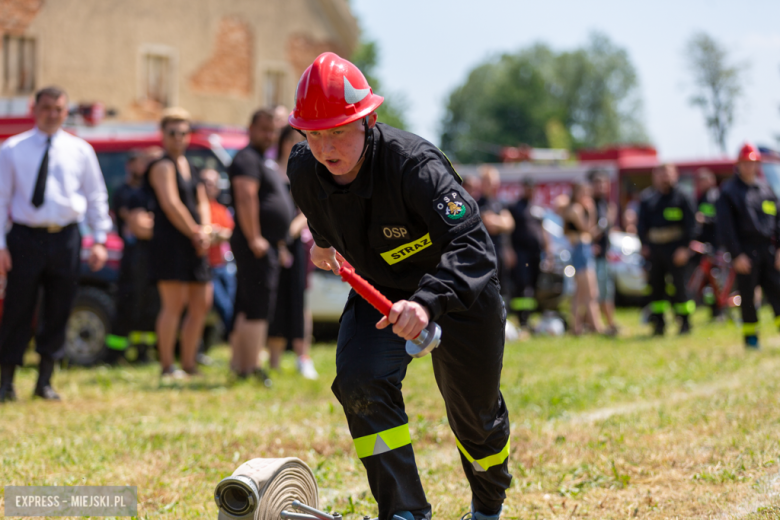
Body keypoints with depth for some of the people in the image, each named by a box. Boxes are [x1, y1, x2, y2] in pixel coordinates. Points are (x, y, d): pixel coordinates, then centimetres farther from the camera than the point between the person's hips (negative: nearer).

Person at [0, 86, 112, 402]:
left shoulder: (80, 151, 8)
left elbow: (96, 197, 13)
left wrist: (99, 239, 6)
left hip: (66, 238, 2)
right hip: (25, 237, -2)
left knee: (58, 313, 5)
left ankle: (45, 381, 16)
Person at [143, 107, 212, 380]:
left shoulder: (191, 169, 20)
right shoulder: (163, 166, -6)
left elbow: (202, 202, 18)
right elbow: (171, 205, -14)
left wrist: (206, 230, -1)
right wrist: (195, 234, -9)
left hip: (194, 244, 9)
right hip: (170, 242, -9)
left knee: (201, 304, 8)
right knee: (174, 304, -10)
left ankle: (188, 364, 16)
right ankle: (167, 367, -6)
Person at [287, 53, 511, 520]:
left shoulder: (414, 164, -38)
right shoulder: (304, 169, -19)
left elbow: (472, 246, -49)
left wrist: (428, 302, -63)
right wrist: (323, 241, 19)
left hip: (459, 292, -4)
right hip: (379, 290, 4)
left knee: (474, 412, 13)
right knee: (361, 384, -24)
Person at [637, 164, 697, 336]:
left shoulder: (682, 198, -1)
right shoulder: (647, 198, 11)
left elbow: (690, 225, -5)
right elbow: (641, 223, 15)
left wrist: (684, 248, -13)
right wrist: (644, 244, 3)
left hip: (675, 249, -4)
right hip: (655, 248, 4)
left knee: (679, 284, -5)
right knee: (656, 284, 5)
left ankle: (685, 322, 6)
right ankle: (658, 323, 13)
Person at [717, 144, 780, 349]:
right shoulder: (728, 191, 1)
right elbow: (725, 226, -5)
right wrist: (737, 255, -12)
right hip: (745, 252, -4)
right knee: (747, 294, 0)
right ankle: (750, 336, 8)